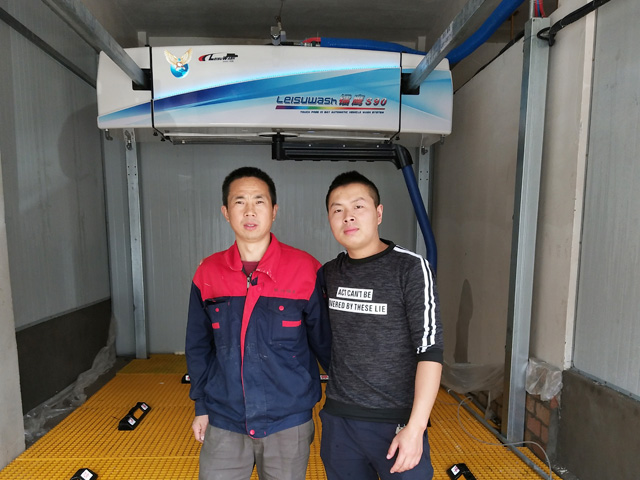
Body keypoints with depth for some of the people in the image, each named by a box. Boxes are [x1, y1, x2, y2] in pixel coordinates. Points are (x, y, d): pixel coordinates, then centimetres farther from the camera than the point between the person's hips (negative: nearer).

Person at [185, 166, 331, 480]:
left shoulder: (305, 270, -14)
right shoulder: (208, 273, -5)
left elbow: (324, 340, -6)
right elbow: (198, 346, 6)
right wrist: (201, 406, 9)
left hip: (289, 423, -1)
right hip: (223, 422, 2)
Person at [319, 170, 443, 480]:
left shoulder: (410, 268, -12)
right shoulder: (328, 274, 1)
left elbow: (430, 349, -15)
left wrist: (415, 426, -18)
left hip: (396, 420, -4)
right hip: (337, 419, 4)